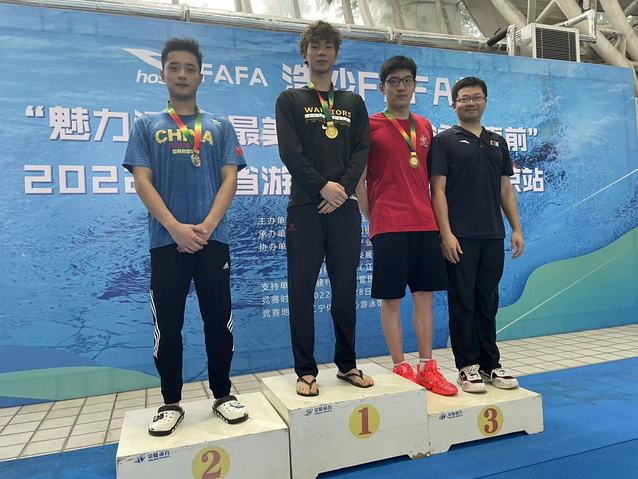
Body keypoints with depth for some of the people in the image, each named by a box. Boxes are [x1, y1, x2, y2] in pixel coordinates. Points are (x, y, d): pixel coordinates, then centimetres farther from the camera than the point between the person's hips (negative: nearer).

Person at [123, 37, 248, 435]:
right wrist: (176, 228, -13)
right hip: (166, 240, 0)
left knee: (219, 320, 4)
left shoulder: (220, 126, 11)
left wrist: (206, 226, -13)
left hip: (213, 238, 0)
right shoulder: (147, 126, 12)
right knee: (168, 325, 4)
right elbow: (142, 182, 1)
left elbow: (230, 179, 2)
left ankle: (223, 395, 21)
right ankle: (171, 403, 20)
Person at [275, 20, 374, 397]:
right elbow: (290, 152, -3)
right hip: (305, 206, -2)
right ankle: (306, 370, 10)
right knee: (302, 290, -1)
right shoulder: (290, 100, 10)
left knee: (346, 288, 6)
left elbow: (362, 151, 7)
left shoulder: (353, 103, 18)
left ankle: (347, 364, 20)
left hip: (345, 206, 3)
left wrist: (344, 187, -10)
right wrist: (322, 186, -14)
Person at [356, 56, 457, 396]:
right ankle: (401, 369, 15)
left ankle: (427, 368, 19)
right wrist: (372, 220, -5)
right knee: (391, 298, 1)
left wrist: (436, 217, 12)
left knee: (425, 295, 8)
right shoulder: (370, 126, 0)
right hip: (388, 226, -5)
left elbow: (429, 176, 19)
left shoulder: (424, 127, 15)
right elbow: (358, 179, -3)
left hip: (425, 224, 5)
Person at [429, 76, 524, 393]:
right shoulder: (445, 141, 2)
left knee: (488, 303, 11)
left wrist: (516, 228, 8)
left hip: (492, 236, 5)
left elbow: (505, 189, 16)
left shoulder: (497, 142, 17)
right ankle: (467, 366, 13)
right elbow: (438, 190, -6)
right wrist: (446, 233, -15)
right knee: (463, 303, 1)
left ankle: (490, 364, 23)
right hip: (460, 238, -5)